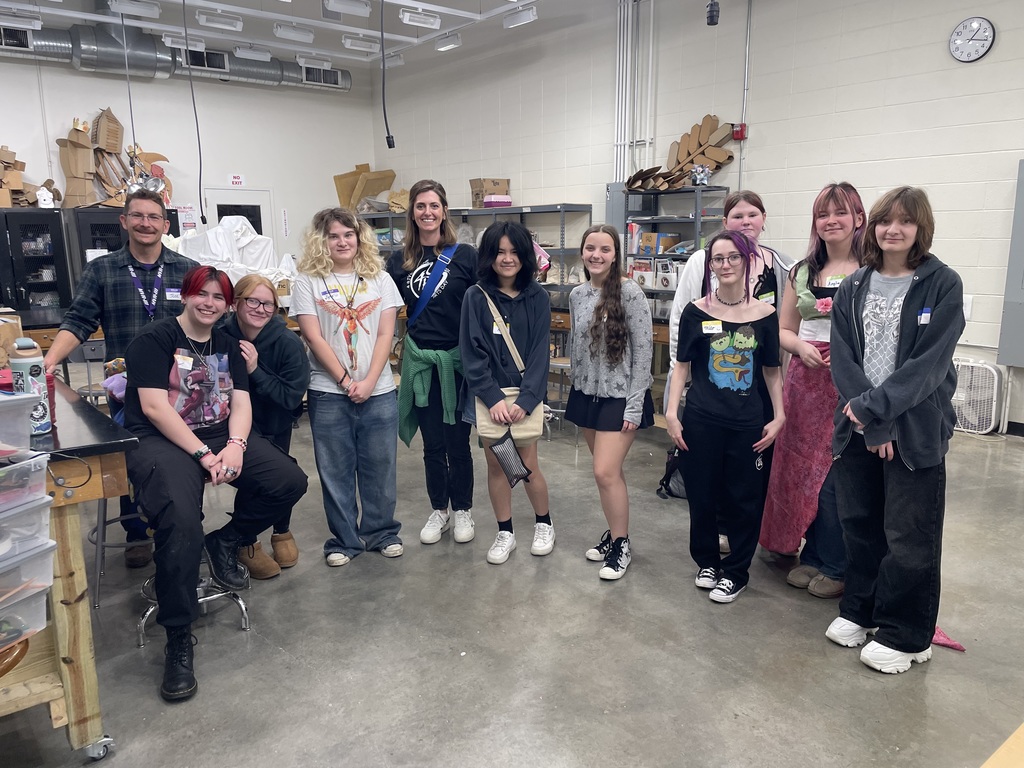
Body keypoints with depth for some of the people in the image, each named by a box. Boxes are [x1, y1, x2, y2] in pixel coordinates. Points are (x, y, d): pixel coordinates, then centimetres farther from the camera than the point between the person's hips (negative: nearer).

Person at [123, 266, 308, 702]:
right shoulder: (155, 340, -2)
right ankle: (178, 641, -15)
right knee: (181, 523, -31)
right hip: (161, 441, -6)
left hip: (221, 438, 6)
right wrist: (203, 455, -19)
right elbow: (154, 407, -13)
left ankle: (225, 543, 10)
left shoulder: (227, 346, 16)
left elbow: (241, 403, 6)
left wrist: (235, 445, -15)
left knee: (290, 481, -14)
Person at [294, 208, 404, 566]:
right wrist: (346, 381, -11)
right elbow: (314, 338, -6)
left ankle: (382, 532, 25)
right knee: (336, 469, 6)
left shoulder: (380, 279, 6)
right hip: (329, 392, -1)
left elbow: (385, 334, 0)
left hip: (378, 390, 2)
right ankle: (343, 540, 21)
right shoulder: (307, 282, 1)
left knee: (380, 466, 9)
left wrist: (368, 382, -11)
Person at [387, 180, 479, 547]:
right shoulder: (399, 261, 5)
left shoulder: (465, 255, -3)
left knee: (458, 441, 7)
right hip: (420, 361, 2)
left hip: (458, 360, -2)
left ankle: (462, 510, 25)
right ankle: (438, 510, 27)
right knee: (432, 443, 11)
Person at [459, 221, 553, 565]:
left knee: (527, 465, 3)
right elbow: (472, 353, -7)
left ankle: (544, 524, 27)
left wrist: (525, 400, -16)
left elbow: (540, 353, -6)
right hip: (488, 395, 1)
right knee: (495, 464, 9)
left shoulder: (537, 298, -2)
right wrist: (493, 398, -16)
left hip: (526, 394, 0)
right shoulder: (476, 297, -4)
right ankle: (505, 533, 25)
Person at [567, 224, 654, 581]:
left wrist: (634, 405, -15)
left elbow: (643, 350, -13)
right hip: (586, 393, 6)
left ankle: (621, 543, 11)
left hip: (620, 395, -5)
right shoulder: (577, 295, 5)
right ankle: (615, 532, 31)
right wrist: (575, 386, 14)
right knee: (608, 470, 15)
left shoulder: (630, 293, -13)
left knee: (606, 472, -8)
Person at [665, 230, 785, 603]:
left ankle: (736, 572, 23)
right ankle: (707, 562, 30)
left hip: (747, 422, 0)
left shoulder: (764, 314, 1)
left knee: (743, 499, 5)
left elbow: (772, 371, 8)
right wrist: (671, 412, -4)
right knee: (701, 495, 9)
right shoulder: (696, 312, -1)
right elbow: (682, 365, 3)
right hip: (701, 420, 0)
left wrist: (779, 416, 2)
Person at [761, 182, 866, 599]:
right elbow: (783, 329, 16)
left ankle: (837, 567, 16)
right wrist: (801, 347, -3)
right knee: (801, 471, 9)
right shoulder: (802, 271, 13)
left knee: (836, 479, -2)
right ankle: (813, 555, 26)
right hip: (805, 382, 5)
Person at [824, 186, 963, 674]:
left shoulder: (943, 285, -5)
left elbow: (929, 363, -13)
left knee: (910, 537, 4)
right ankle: (860, 611, 32)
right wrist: (868, 420, -11)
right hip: (858, 427, 4)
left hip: (916, 429, -3)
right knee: (859, 524, 14)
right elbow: (843, 359, -1)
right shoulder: (853, 288, 6)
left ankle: (905, 636, 20)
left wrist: (875, 408, -19)